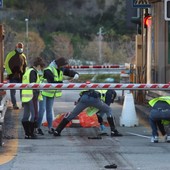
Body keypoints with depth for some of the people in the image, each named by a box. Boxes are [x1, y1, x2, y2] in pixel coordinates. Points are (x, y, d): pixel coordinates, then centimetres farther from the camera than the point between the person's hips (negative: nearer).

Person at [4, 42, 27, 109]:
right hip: (13, 76, -5)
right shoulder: (11, 55, -4)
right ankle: (14, 104, -2)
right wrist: (10, 73, -12)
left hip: (20, 76, 5)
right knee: (13, 91, -4)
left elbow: (25, 66, 23)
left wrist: (24, 74, 11)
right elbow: (6, 64, -6)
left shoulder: (23, 56, 12)